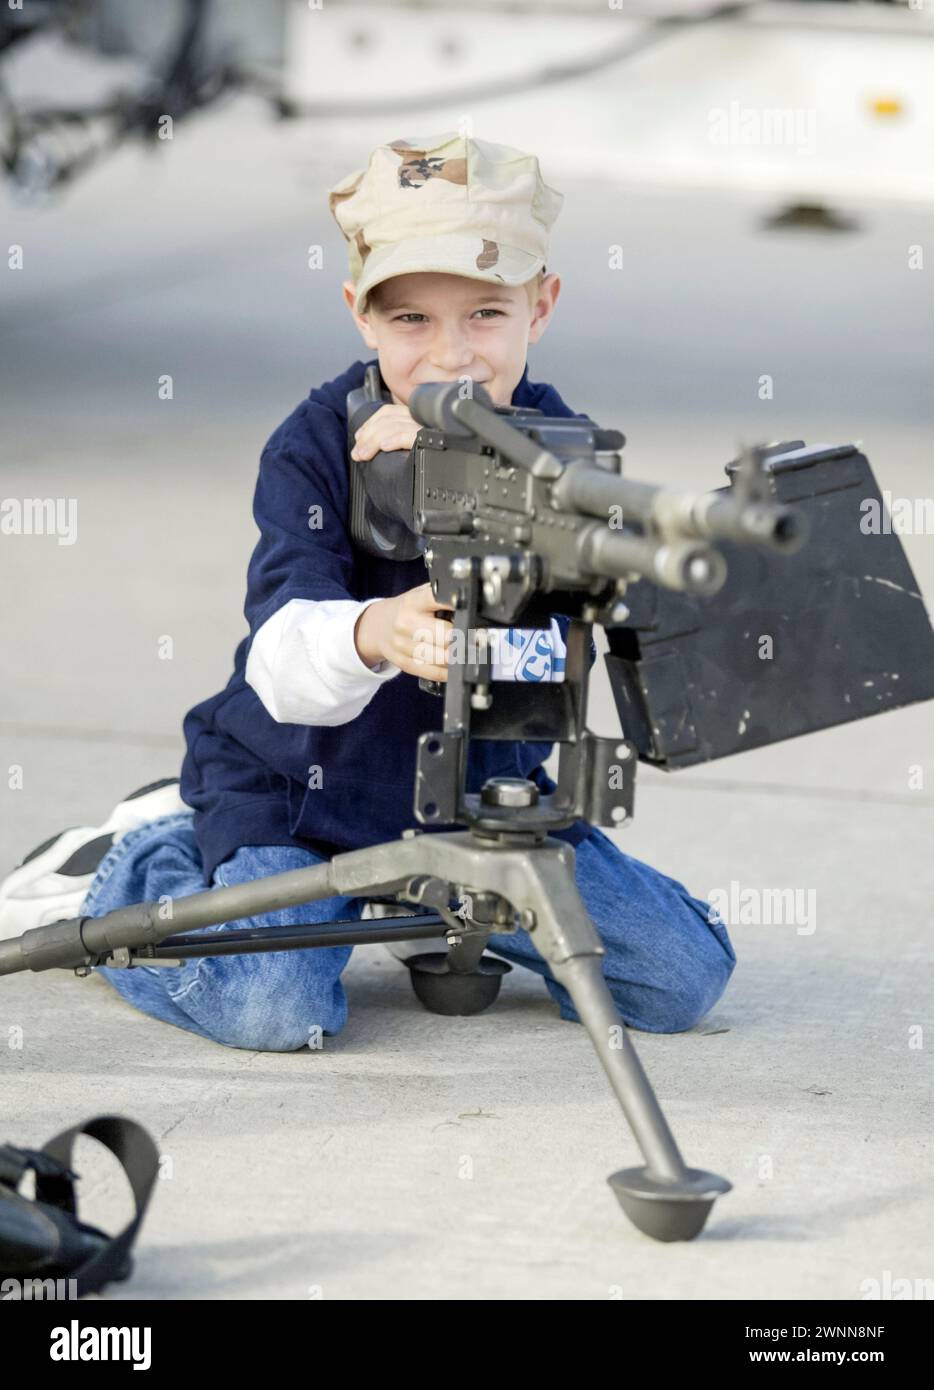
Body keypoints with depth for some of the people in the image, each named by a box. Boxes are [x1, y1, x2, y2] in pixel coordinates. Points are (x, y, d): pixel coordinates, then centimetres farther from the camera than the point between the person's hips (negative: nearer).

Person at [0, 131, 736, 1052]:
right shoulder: (313, 447, -16)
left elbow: (545, 665, -22)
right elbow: (282, 662, -31)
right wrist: (373, 633, -55)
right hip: (301, 790, -4)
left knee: (684, 977, -4)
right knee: (274, 1008, -29)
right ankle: (119, 873, 5)